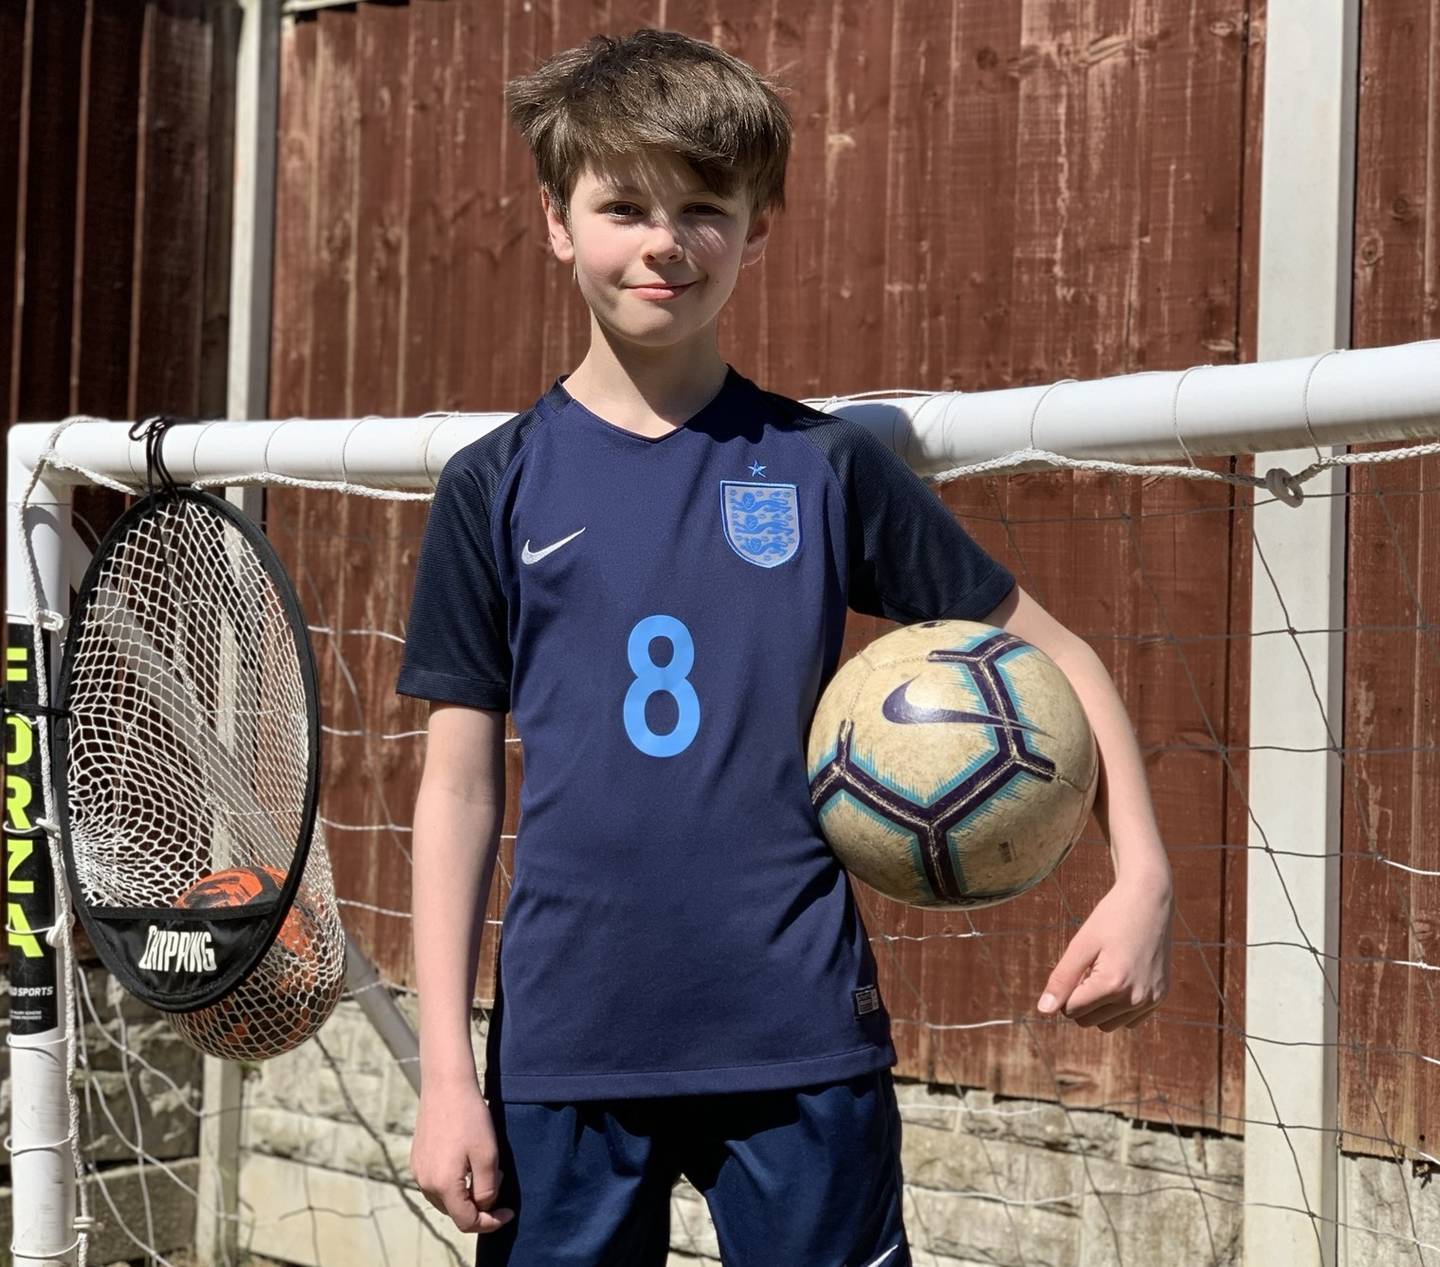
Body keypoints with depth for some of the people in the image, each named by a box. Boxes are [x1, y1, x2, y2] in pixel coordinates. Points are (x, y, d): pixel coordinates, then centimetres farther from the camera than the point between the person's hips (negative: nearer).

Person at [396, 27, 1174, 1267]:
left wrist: (1144, 876, -6)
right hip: (563, 1058, 0)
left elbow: (1051, 654, 7)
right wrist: (445, 1070, -1)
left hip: (801, 1047, 0)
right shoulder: (497, 488, 3)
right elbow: (460, 787, 3)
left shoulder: (824, 467, 1)